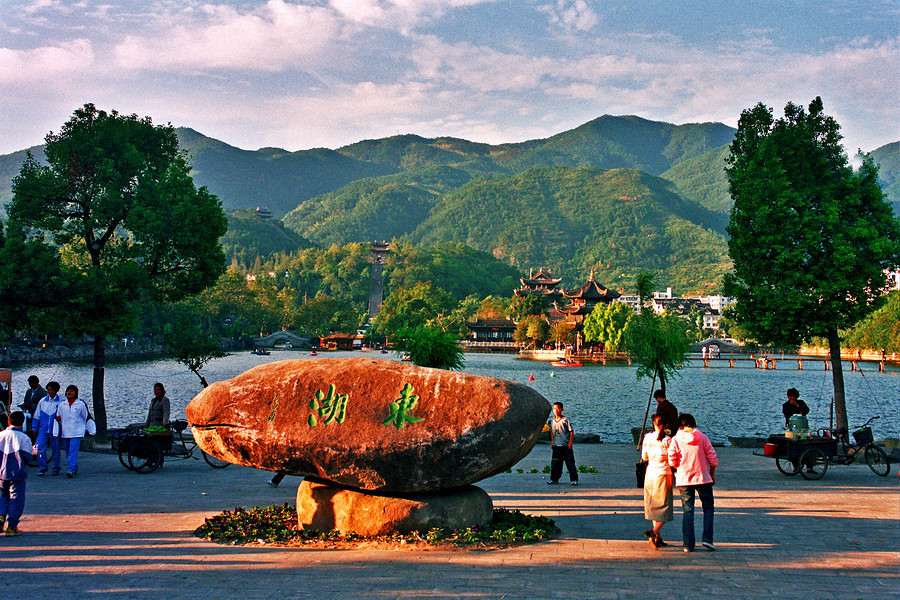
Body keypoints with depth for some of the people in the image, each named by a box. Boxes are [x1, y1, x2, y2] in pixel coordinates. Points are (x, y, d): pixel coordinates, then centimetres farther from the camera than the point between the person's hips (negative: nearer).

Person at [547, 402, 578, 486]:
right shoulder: (552, 421, 8)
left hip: (566, 446, -5)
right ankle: (554, 479, 15)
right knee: (555, 464, 6)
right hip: (556, 446, 5)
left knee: (570, 463, -1)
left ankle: (574, 480, 6)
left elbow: (571, 431, -6)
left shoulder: (565, 420, -8)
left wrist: (570, 442, -11)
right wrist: (552, 442, 13)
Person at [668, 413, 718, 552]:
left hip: (683, 479, 1)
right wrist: (712, 474, 14)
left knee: (687, 511, 6)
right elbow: (713, 459, -1)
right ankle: (707, 538, 2)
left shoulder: (676, 439, -3)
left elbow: (672, 461, -6)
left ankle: (688, 544, 2)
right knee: (708, 507, 14)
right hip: (703, 478, 0)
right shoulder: (703, 438, -1)